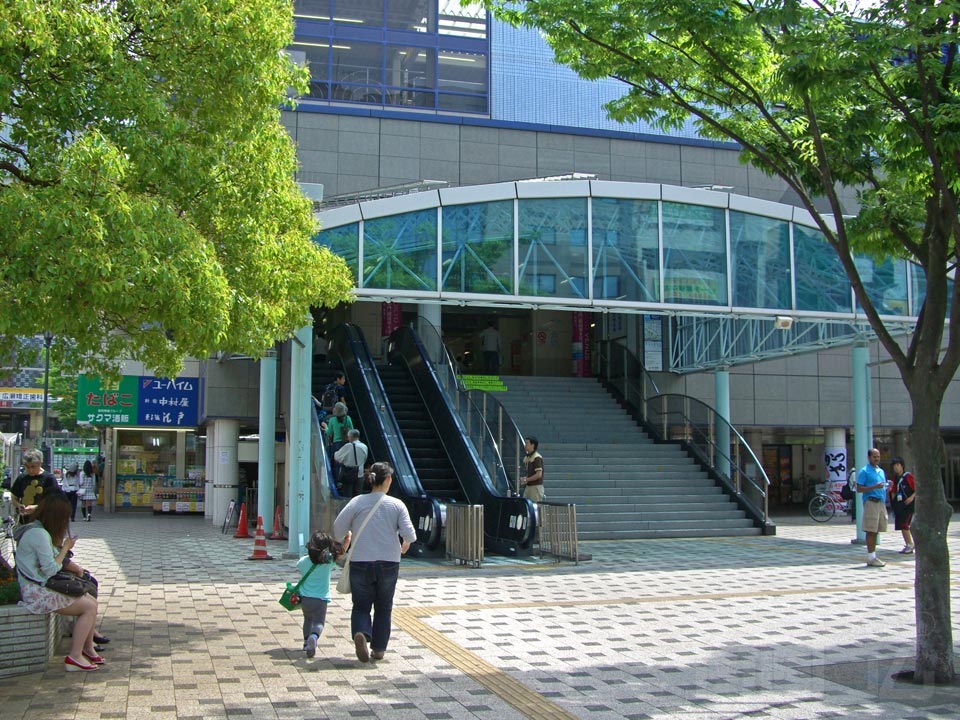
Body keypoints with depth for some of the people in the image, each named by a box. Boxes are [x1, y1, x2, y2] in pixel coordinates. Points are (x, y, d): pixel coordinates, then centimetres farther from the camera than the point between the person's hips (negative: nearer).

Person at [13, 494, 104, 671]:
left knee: (92, 601, 6)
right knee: (89, 607, -13)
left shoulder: (35, 528, 12)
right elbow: (51, 569, -20)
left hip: (43, 587, 10)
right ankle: (74, 657, -10)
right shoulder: (39, 534, -20)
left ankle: (88, 647, 14)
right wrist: (65, 548, -8)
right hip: (37, 592, -10)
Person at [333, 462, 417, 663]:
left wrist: (348, 536, 16)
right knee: (383, 607, 17)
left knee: (361, 605, 12)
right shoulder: (396, 505, -4)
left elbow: (338, 528, -6)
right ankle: (379, 648, 18)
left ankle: (361, 633, -17)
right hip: (388, 563, 0)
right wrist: (406, 545, 13)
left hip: (360, 563, 0)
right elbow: (409, 533, -10)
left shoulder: (357, 502, -4)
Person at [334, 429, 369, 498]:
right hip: (359, 474, 5)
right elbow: (364, 460, 9)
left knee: (347, 496, 1)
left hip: (347, 475, -5)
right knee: (357, 496, 10)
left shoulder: (348, 446, -14)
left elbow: (336, 457, -6)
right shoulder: (364, 447, 1)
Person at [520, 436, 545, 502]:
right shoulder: (526, 458, 14)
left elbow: (539, 474, -20)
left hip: (536, 487, -9)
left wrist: (526, 480, -14)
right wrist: (523, 480, 3)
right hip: (528, 486, 9)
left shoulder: (537, 458, -14)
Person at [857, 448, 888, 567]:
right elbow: (859, 489, -9)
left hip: (881, 502, 7)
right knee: (871, 531, -7)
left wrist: (887, 487, 4)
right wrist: (875, 487, -19)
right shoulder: (864, 471, -3)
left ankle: (874, 556, 14)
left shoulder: (881, 471, 21)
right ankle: (871, 558, -6)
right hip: (871, 502, -7)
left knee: (876, 531, 9)